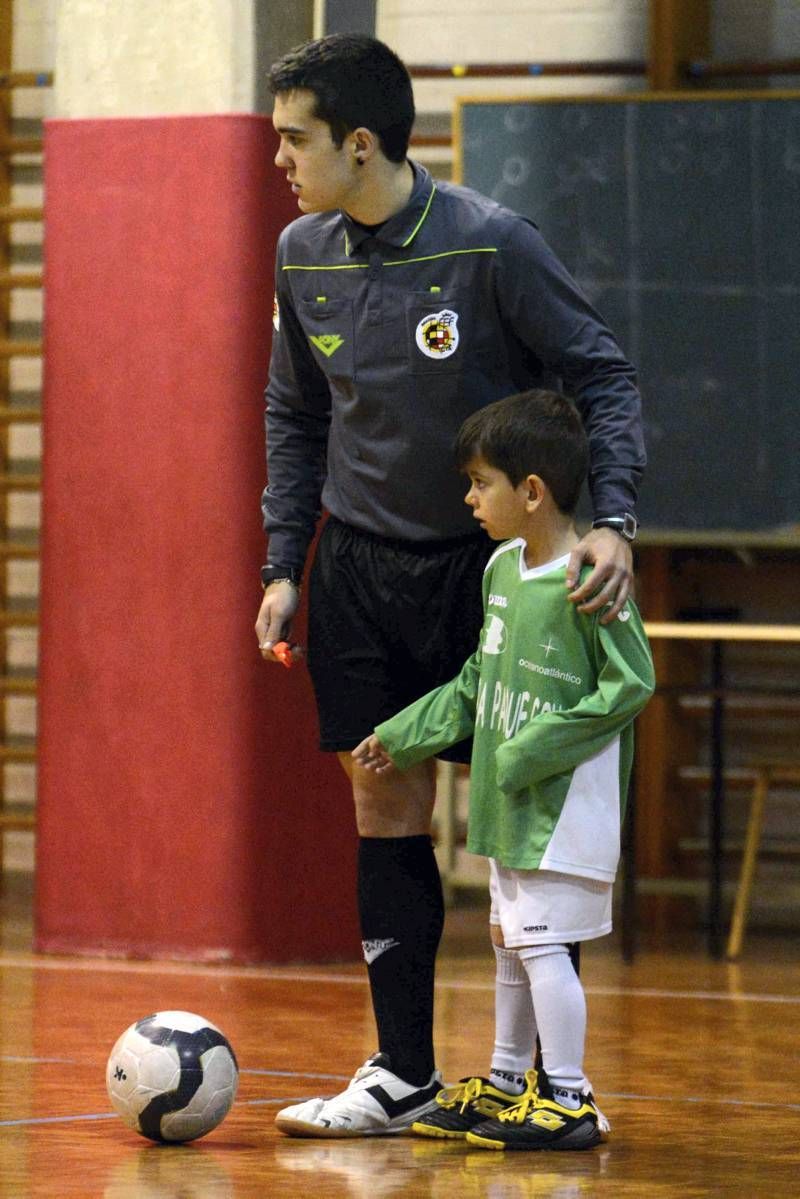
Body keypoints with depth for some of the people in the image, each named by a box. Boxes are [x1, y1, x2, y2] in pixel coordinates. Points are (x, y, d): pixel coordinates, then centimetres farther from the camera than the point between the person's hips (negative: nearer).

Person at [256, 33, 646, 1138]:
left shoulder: (489, 244, -16)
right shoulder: (303, 256, 1)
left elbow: (604, 377, -11)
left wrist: (613, 520, -24)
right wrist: (284, 565, 9)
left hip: (491, 566, -5)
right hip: (362, 570, 5)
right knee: (386, 815, 4)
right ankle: (404, 1076, 11)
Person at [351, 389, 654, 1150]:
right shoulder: (502, 568, 8)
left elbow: (631, 683, -18)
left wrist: (535, 750, -19)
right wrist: (404, 736, 17)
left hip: (565, 803, -9)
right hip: (509, 803, 9)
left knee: (542, 941, -9)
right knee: (509, 943, 17)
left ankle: (567, 1101, -3)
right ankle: (506, 1085, 29)